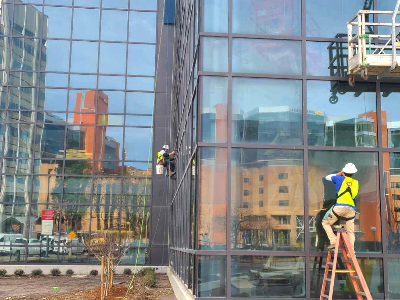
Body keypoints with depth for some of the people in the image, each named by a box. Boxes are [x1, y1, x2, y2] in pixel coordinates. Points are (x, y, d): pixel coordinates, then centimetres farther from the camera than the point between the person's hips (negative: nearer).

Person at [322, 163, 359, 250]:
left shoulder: (340, 179, 11)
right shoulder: (356, 183, 20)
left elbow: (327, 177, 25)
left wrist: (338, 174, 38)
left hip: (340, 206, -4)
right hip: (351, 209, 4)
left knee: (325, 222, 13)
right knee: (350, 232, 9)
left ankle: (333, 241, -2)